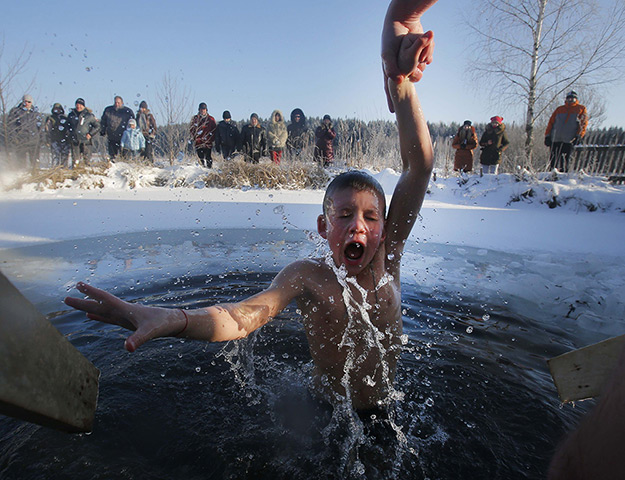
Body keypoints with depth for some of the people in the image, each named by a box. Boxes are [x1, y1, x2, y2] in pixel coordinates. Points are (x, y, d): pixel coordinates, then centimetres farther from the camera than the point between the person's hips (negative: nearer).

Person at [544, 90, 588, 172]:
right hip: (555, 139, 2)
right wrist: (547, 135, 4)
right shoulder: (559, 109, 20)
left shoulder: (581, 109, 14)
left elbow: (583, 123, 5)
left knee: (564, 161, -4)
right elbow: (551, 122, 15)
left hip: (569, 140, -2)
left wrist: (579, 136, -7)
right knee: (553, 159, -2)